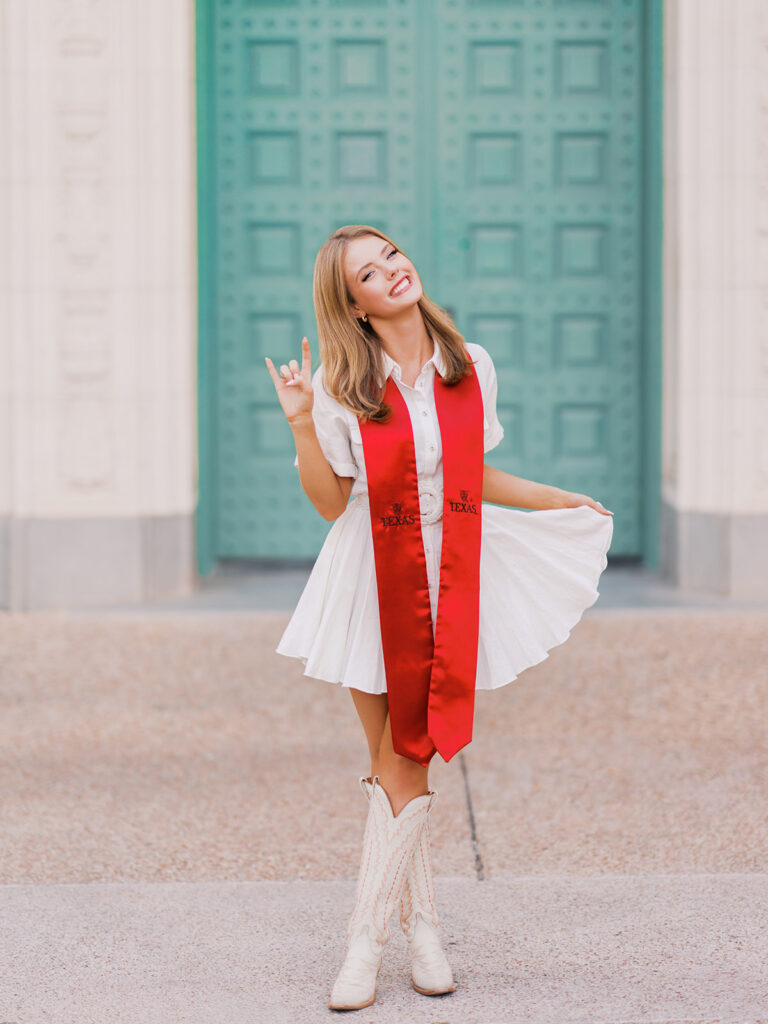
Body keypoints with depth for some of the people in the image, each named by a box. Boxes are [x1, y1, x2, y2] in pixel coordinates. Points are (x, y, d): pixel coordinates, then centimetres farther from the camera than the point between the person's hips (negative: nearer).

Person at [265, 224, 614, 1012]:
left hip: (452, 579, 2)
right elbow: (330, 504, -6)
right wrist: (301, 423, -18)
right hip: (375, 581, -1)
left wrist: (558, 501, 16)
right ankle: (421, 924, 17)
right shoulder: (342, 386, -6)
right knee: (397, 760, 3)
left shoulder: (469, 367, 3)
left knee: (404, 761, 1)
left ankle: (366, 940, 7)